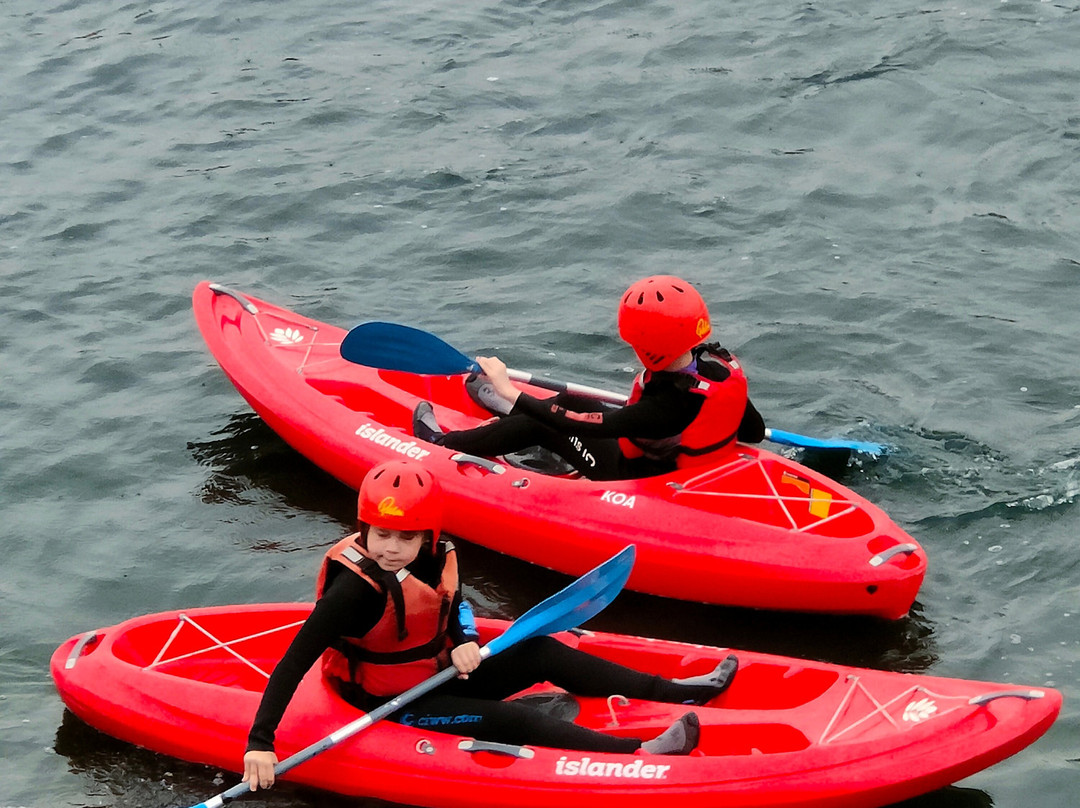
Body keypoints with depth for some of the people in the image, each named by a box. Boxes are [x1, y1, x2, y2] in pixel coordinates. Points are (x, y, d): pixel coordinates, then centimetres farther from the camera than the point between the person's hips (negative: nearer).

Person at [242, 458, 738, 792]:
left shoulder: (435, 559, -9)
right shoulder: (358, 587, -31)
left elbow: (455, 606, 13)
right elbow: (295, 660, -34)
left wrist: (464, 641, -11)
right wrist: (260, 742, -41)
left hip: (437, 672, 8)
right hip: (393, 702, -8)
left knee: (541, 652, 2)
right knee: (512, 721, -19)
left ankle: (676, 692, 7)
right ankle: (637, 755, -23)